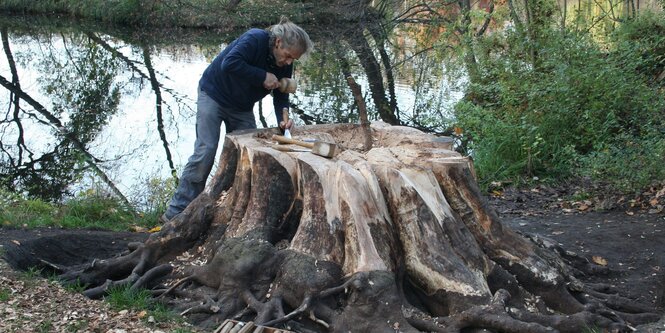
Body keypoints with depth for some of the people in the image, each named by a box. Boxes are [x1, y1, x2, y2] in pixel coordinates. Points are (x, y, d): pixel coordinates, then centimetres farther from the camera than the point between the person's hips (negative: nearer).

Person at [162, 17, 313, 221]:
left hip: (242, 108, 7)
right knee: (205, 151, -13)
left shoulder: (285, 64, -7)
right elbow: (229, 64, -40)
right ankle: (177, 211, -7)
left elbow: (281, 95, -5)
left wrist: (283, 119, -24)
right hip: (214, 95, -7)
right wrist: (262, 76, -35)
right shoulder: (255, 39, -27)